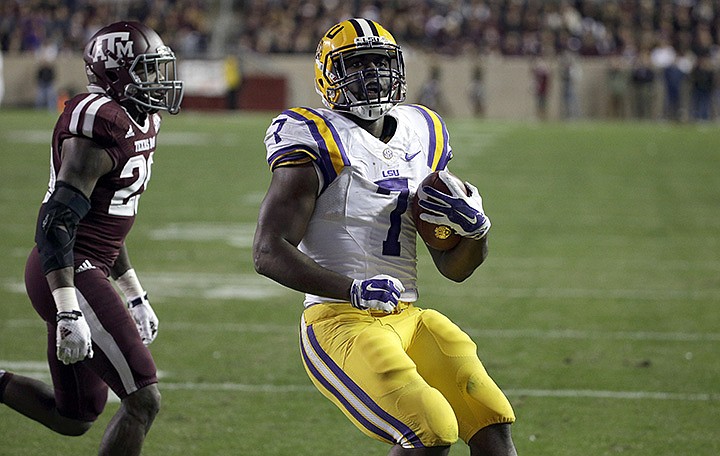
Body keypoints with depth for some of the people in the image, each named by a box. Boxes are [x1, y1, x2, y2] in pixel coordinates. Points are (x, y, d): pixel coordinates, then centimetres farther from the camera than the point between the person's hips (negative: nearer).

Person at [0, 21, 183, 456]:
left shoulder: (140, 125, 13)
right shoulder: (100, 127, -18)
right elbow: (57, 222, -24)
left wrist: (135, 295, 27)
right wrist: (69, 313, -30)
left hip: (87, 271, 10)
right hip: (73, 275, -10)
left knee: (75, 417, 14)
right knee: (143, 400, -9)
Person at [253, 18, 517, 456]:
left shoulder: (423, 138, 14)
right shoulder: (318, 145, -7)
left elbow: (454, 267, 18)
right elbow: (268, 252, -15)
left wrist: (477, 229, -5)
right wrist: (352, 289, -27)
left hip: (409, 320, 7)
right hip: (341, 322, -7)